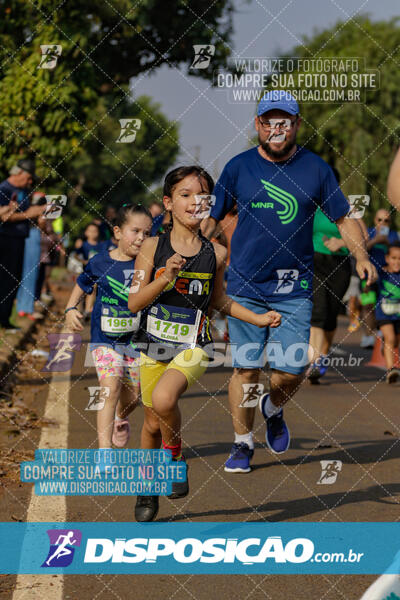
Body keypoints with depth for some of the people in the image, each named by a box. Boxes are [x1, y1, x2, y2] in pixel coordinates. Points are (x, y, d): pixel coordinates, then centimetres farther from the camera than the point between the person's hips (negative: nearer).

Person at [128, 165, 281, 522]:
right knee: (152, 424, 11)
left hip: (193, 348, -1)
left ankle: (175, 454, -1)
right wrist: (165, 278, -21)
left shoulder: (216, 254, 0)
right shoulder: (153, 248, -4)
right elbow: (134, 303, -6)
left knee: (163, 399, -30)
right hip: (155, 345, 1)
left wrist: (258, 319, 8)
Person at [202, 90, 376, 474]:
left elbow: (342, 218, 9)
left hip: (294, 288, 0)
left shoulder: (316, 169, 2)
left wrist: (361, 256, -6)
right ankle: (242, 443, 17)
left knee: (291, 369, -3)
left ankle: (273, 409, 31)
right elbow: (212, 216, 10)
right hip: (245, 286, 0)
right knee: (246, 367, 1)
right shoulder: (238, 167, 1)